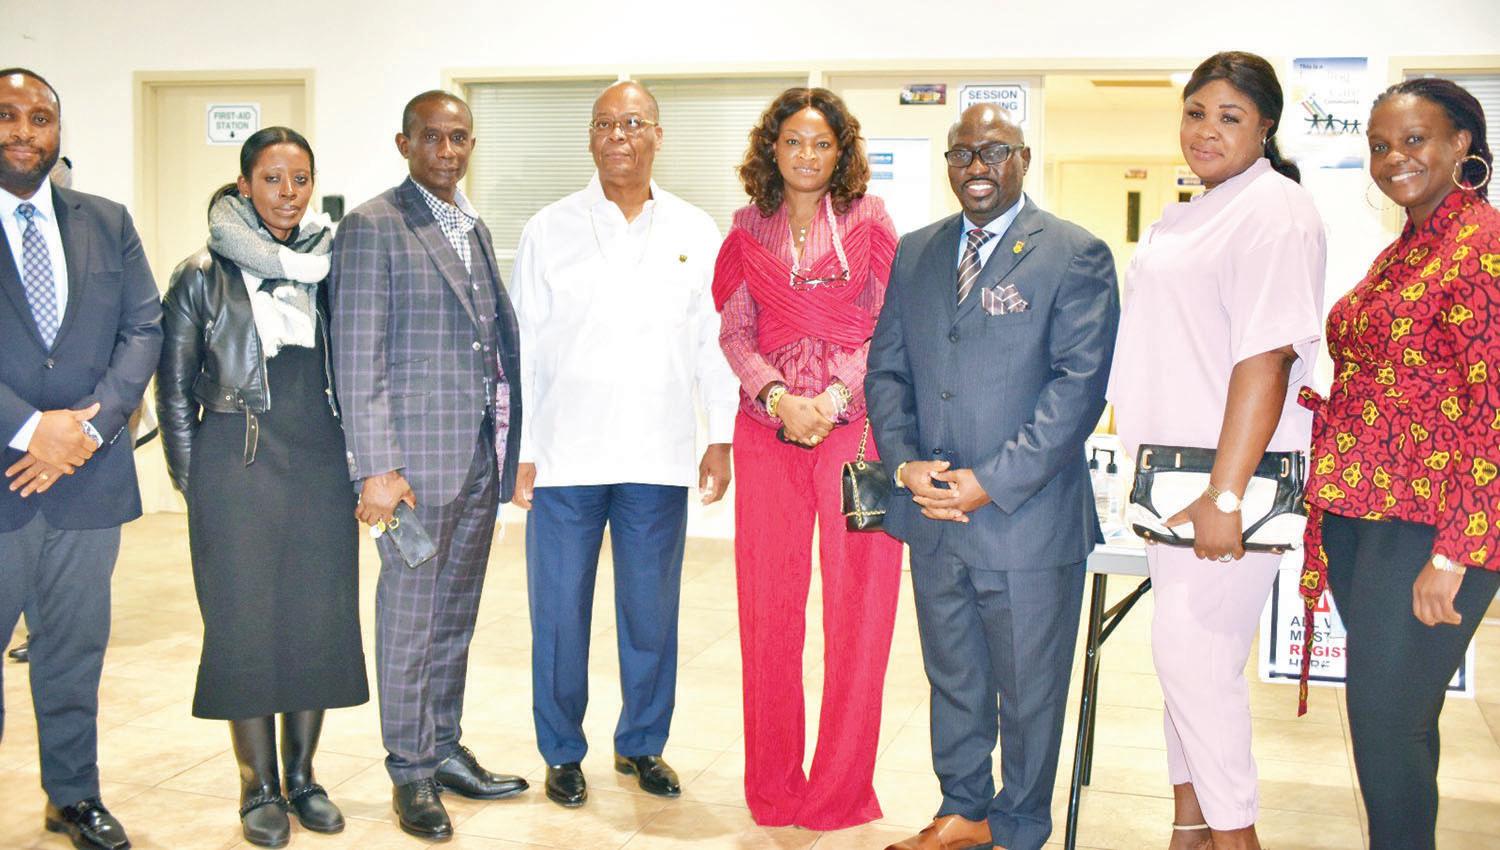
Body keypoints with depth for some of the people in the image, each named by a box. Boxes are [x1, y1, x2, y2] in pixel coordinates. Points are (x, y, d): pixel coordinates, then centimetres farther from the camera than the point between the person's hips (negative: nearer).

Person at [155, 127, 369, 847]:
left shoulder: (327, 266, 8)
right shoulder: (204, 275, 0)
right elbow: (173, 387, 3)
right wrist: (193, 482, 0)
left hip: (321, 465, 3)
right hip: (238, 469, -3)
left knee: (319, 620, 6)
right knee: (245, 625, 2)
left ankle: (301, 775, 21)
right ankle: (260, 788, 15)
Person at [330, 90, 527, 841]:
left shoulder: (476, 230, 16)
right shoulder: (372, 227, -7)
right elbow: (358, 358, -13)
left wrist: (511, 447, 10)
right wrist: (376, 468, -17)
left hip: (481, 456, 7)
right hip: (416, 457, -7)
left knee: (456, 614, 15)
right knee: (409, 616, 3)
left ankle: (446, 750, 28)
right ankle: (410, 772, 16)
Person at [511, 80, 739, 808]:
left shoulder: (696, 234, 7)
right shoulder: (549, 230, 4)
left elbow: (714, 342, 8)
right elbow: (525, 346, 3)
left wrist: (721, 438, 3)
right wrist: (521, 450, 0)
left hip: (659, 458, 1)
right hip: (564, 455, -1)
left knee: (651, 611, 9)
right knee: (559, 612, 5)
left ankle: (642, 744, 26)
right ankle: (563, 753, 21)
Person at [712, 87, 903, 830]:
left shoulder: (868, 223, 6)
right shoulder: (749, 232, 12)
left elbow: (890, 327, 1)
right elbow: (735, 333, 7)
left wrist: (835, 395, -13)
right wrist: (780, 397, -10)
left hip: (855, 424, -2)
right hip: (769, 427, 2)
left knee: (857, 603, -1)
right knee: (768, 604, 4)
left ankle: (841, 789, 12)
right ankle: (774, 787, 17)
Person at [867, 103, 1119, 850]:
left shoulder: (1074, 255, -5)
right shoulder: (916, 252, 11)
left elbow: (1079, 384, -12)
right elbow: (886, 368, 11)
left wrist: (993, 482, -17)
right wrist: (904, 461, -6)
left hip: (1026, 518, -5)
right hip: (933, 513, 5)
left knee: (1028, 690, 8)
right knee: (951, 677, 18)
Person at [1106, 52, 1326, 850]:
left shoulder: (1275, 210, -12)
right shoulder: (1188, 218, 17)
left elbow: (1266, 356, -20)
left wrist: (1226, 494, -25)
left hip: (1228, 475, -9)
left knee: (1193, 648, -7)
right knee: (1182, 648, 14)